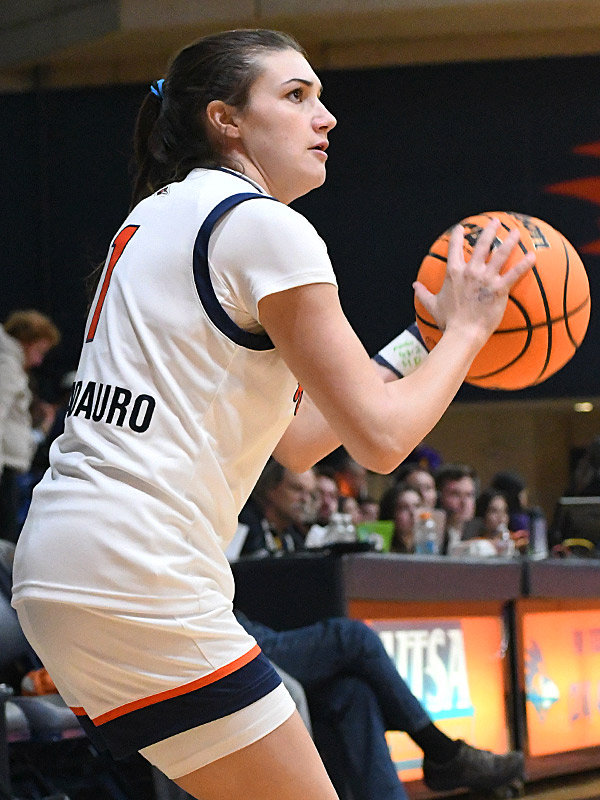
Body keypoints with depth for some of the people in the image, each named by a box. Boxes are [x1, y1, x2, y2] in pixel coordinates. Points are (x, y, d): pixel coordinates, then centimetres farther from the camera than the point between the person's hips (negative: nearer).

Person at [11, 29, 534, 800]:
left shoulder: (155, 218, 19)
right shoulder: (266, 227, -9)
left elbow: (294, 440, 22)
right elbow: (379, 438, -9)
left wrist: (425, 337, 22)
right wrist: (464, 329, 6)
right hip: (137, 582, -10)